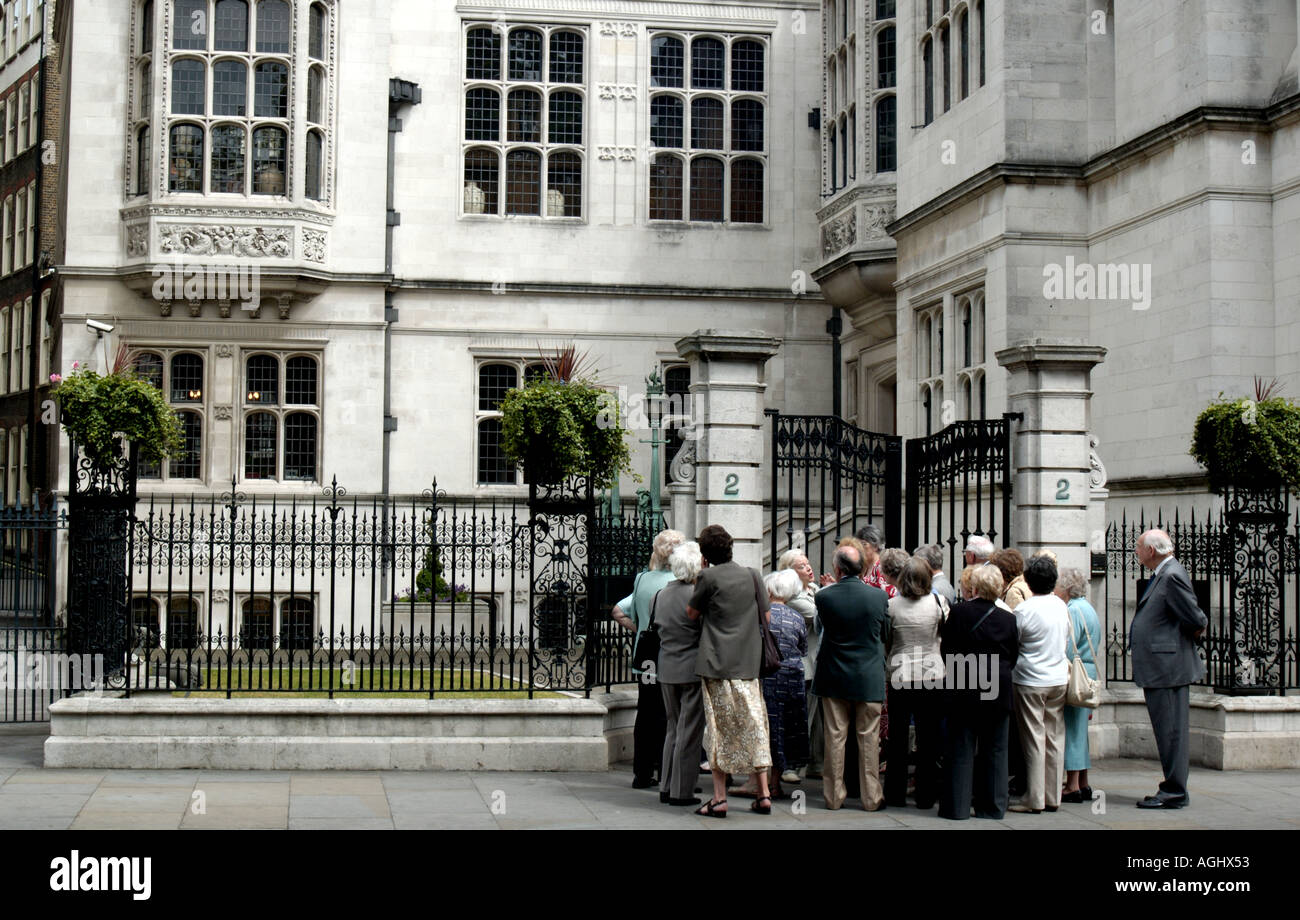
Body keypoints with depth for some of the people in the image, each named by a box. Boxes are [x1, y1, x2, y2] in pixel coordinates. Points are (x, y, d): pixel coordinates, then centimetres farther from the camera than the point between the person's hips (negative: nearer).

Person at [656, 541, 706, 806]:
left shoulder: (660, 595, 4)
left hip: (666, 671, 6)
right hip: (693, 670, -6)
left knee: (673, 728, 17)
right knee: (689, 731, 2)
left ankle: (666, 787, 19)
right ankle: (682, 791, 5)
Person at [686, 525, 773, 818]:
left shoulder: (709, 577, -7)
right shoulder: (751, 575, 6)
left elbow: (691, 613, 5)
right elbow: (766, 618, 10)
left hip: (717, 664, -4)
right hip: (748, 663, 4)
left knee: (719, 730, 1)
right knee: (753, 726, 9)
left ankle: (719, 799, 1)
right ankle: (763, 795, 10)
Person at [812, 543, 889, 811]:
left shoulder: (824, 596, -12)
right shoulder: (878, 596, -10)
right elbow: (886, 633, 4)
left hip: (833, 677, 0)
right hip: (870, 678, 0)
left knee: (835, 738, 8)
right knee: (868, 739, 7)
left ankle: (834, 796, 14)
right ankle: (871, 797, 11)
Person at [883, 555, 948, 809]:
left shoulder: (892, 605, -7)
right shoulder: (937, 602, -8)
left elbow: (885, 641, 2)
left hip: (899, 678, 1)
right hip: (931, 676, 0)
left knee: (897, 739, 10)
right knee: (928, 739, 8)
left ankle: (895, 794, 15)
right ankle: (926, 795, 11)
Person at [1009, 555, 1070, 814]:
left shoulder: (1024, 610, -14)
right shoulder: (1061, 605, 4)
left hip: (1031, 681, -6)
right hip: (1059, 678, 6)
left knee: (1034, 739, -1)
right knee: (1055, 738, 9)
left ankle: (1034, 799, 2)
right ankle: (1053, 797, 14)